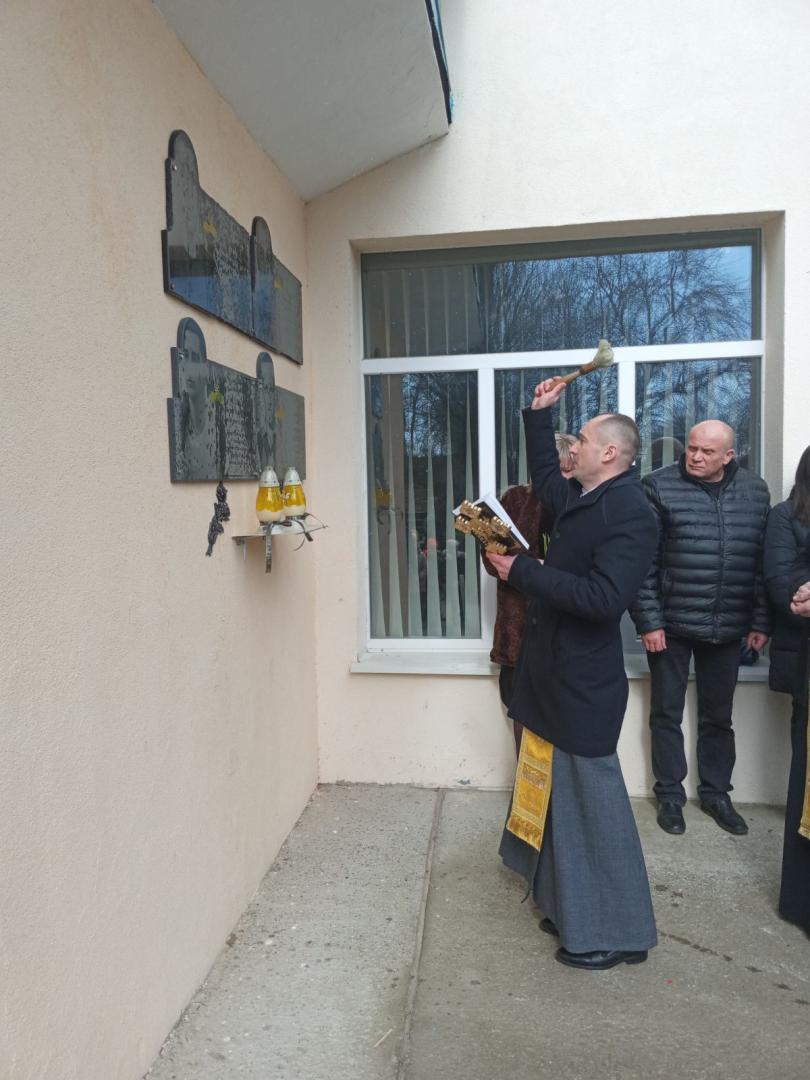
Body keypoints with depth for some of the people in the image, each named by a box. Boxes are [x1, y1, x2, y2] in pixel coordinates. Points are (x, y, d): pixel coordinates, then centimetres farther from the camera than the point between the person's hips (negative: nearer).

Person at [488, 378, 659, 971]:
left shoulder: (631, 513, -18)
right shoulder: (579, 500, 10)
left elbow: (603, 596, -29)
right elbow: (544, 475, 32)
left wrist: (522, 571, -23)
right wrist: (539, 414, 26)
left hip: (584, 681, -9)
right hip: (554, 671, 9)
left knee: (591, 800, 2)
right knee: (561, 794, 18)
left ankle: (615, 932, 20)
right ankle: (573, 907, 34)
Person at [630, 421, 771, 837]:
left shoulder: (755, 491, 4)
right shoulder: (659, 487, -7)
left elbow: (762, 563, 7)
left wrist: (760, 622, 5)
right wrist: (648, 621, -12)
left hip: (726, 629, 3)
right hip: (671, 625, -3)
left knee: (718, 716, 16)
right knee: (667, 714, 9)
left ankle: (715, 792, 33)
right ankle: (670, 795, 25)